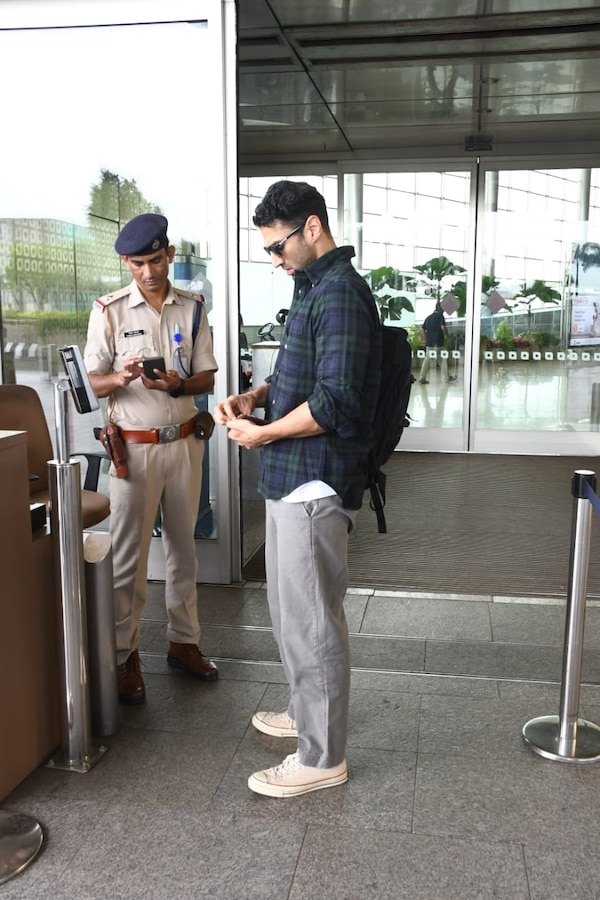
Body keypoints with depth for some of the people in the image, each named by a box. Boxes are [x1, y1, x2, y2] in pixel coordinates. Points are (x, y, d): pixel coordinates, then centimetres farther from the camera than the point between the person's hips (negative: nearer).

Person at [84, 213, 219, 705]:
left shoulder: (192, 308, 3)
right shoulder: (109, 310, -5)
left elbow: (207, 378, 4)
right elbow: (93, 383, -3)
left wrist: (178, 384, -18)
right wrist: (121, 378, -25)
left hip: (184, 442, 3)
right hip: (134, 447, -3)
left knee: (183, 548, 13)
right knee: (129, 556, 2)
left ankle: (184, 640, 28)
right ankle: (126, 654, 16)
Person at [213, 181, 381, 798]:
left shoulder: (340, 291, -17)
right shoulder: (314, 287, 16)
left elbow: (335, 401, -25)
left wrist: (261, 434, -14)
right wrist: (255, 396, 7)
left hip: (315, 482, -10)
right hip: (293, 478, 10)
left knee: (311, 620, 0)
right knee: (290, 609, 21)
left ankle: (322, 758, 16)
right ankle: (306, 712, 39)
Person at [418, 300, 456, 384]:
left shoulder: (429, 317, 14)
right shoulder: (440, 316, -7)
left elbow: (422, 328, 15)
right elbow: (443, 327, -19)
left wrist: (425, 339, 18)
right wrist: (447, 336, -6)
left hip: (429, 343, 6)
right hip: (438, 342, -6)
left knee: (427, 360, 5)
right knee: (443, 359, 7)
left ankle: (422, 378, 1)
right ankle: (446, 377, 15)